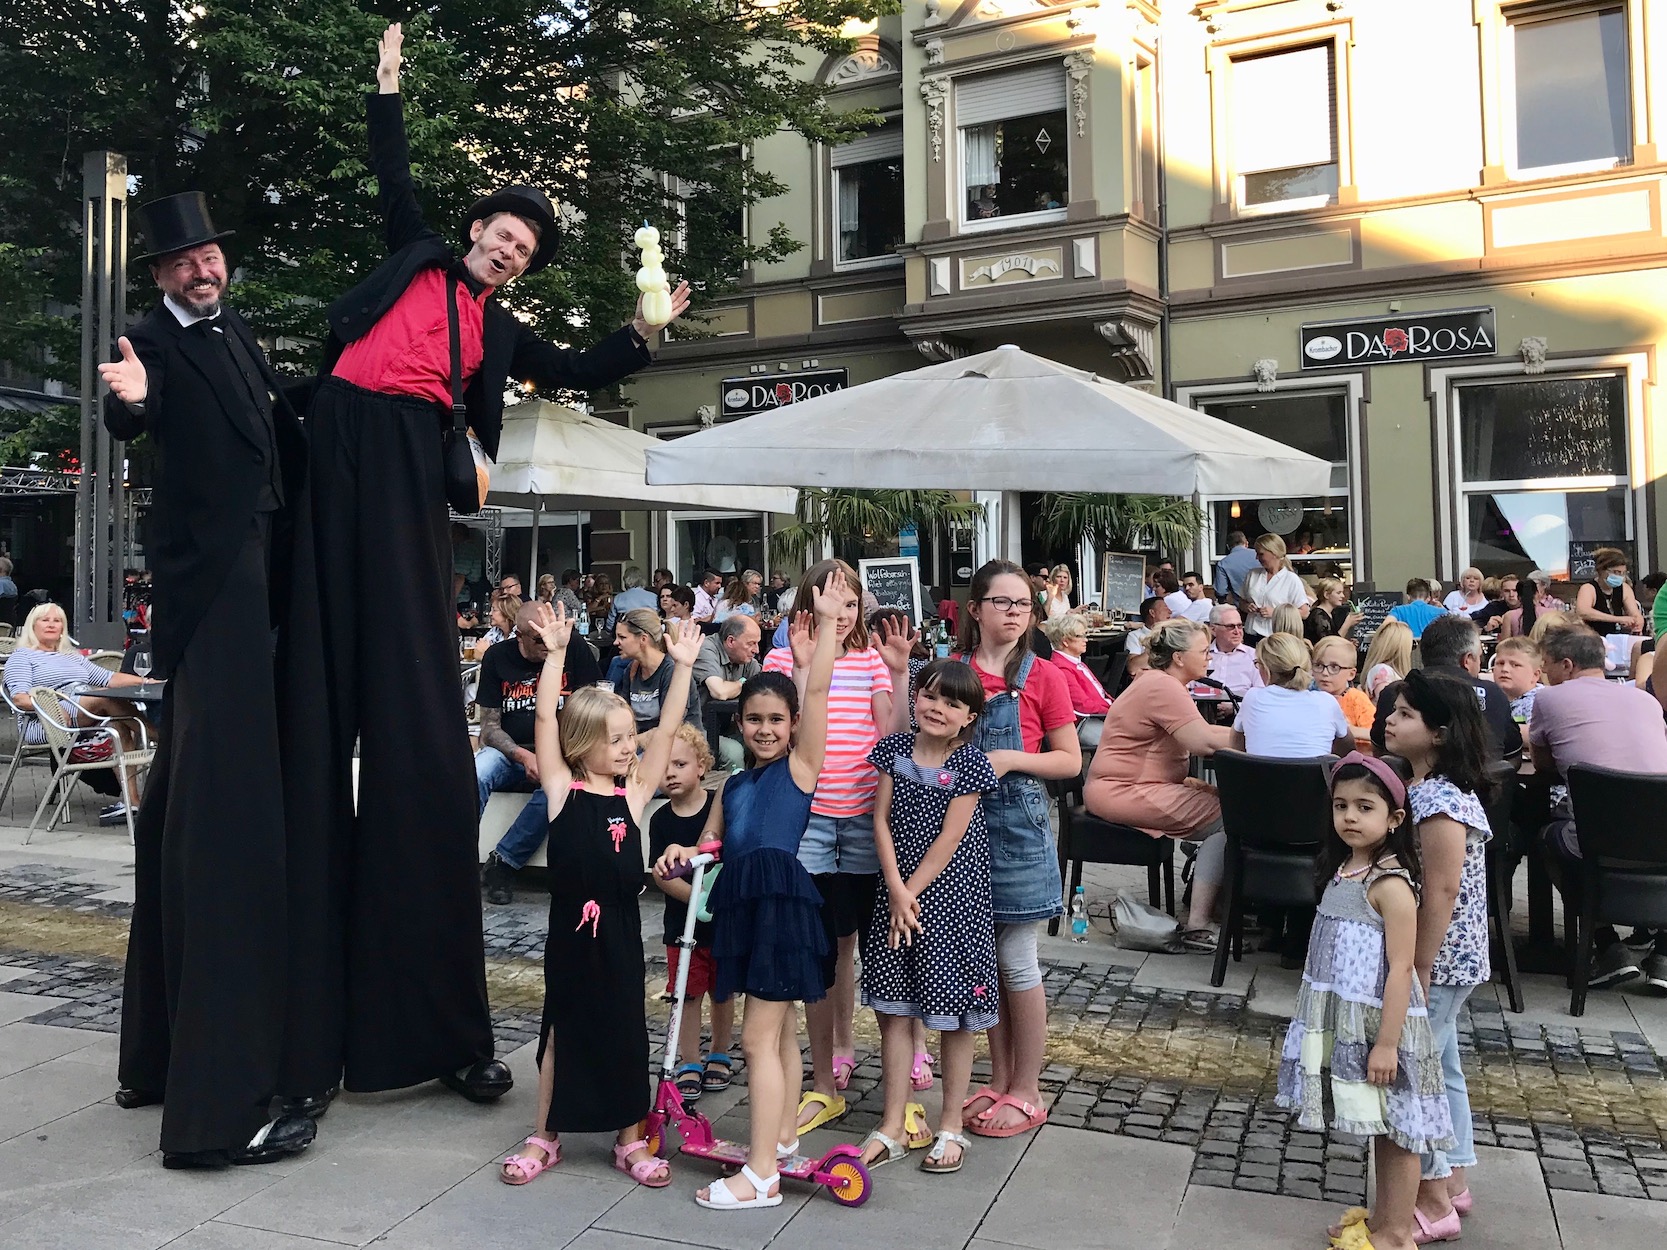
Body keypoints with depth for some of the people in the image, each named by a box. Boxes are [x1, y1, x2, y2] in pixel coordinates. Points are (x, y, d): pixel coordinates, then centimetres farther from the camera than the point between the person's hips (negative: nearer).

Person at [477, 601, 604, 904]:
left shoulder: (576, 652, -2)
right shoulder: (497, 657, 2)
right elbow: (489, 726, 1)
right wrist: (523, 757, -17)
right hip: (509, 751, 2)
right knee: (472, 776, -32)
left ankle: (502, 864, -21)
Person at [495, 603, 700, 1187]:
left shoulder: (634, 794, 0)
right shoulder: (562, 791, -5)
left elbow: (667, 729, -5)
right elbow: (546, 721, -13)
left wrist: (682, 666, -11)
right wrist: (555, 653, -19)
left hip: (620, 928, 2)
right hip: (571, 926, -1)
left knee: (627, 1033, 11)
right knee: (561, 1030, 13)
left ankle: (631, 1139, 27)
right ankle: (545, 1138, 30)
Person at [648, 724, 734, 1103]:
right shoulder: (661, 821, -4)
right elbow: (661, 876, -9)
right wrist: (700, 898, -21)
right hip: (683, 922, 1)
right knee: (687, 993, 4)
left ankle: (720, 1055, 32)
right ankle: (689, 1065, 18)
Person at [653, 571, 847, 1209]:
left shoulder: (801, 764, -1)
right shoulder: (732, 785, 17)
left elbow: (817, 689, -10)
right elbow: (709, 844, 18)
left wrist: (827, 620, -12)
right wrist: (681, 854, -4)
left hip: (783, 898, -7)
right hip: (743, 901, 7)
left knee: (759, 1036, -6)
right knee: (779, 1031, 19)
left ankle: (761, 1175, 0)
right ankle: (781, 1138, 33)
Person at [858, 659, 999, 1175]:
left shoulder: (971, 763, -8)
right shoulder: (893, 749, 2)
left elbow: (950, 838, -11)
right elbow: (882, 821, -1)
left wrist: (912, 891, -12)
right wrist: (895, 891, -10)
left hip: (951, 898, -3)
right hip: (896, 893, 4)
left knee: (953, 1017, 6)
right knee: (893, 1010, 8)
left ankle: (950, 1127, 20)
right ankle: (894, 1125, 19)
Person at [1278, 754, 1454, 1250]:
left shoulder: (1391, 884, -19)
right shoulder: (1342, 869, 6)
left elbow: (1400, 969, -20)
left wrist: (1387, 1042, -21)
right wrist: (1326, 1018, 19)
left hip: (1380, 1023, -8)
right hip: (1346, 1021, 8)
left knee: (1395, 1130, 6)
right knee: (1380, 1129, 21)